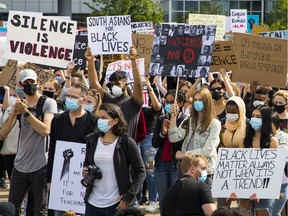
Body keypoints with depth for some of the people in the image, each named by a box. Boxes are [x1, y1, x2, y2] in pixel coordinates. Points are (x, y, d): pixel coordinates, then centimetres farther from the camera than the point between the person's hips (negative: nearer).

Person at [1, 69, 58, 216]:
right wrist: (14, 113, -13)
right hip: (20, 165, 5)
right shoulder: (19, 105, 11)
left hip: (40, 166, -5)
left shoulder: (48, 103, -2)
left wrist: (26, 112, -19)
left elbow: (45, 130, -17)